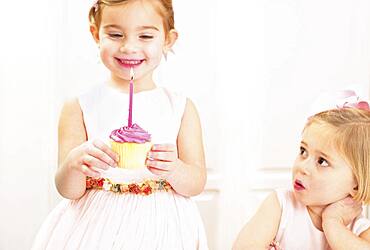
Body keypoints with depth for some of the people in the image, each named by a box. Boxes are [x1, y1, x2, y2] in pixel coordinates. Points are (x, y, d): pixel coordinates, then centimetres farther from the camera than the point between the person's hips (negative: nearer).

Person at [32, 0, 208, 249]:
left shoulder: (182, 108, -2)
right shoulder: (79, 108, -4)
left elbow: (197, 184, -2)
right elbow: (69, 191, -4)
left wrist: (174, 170, -23)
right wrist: (74, 163, -25)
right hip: (94, 228, 0)